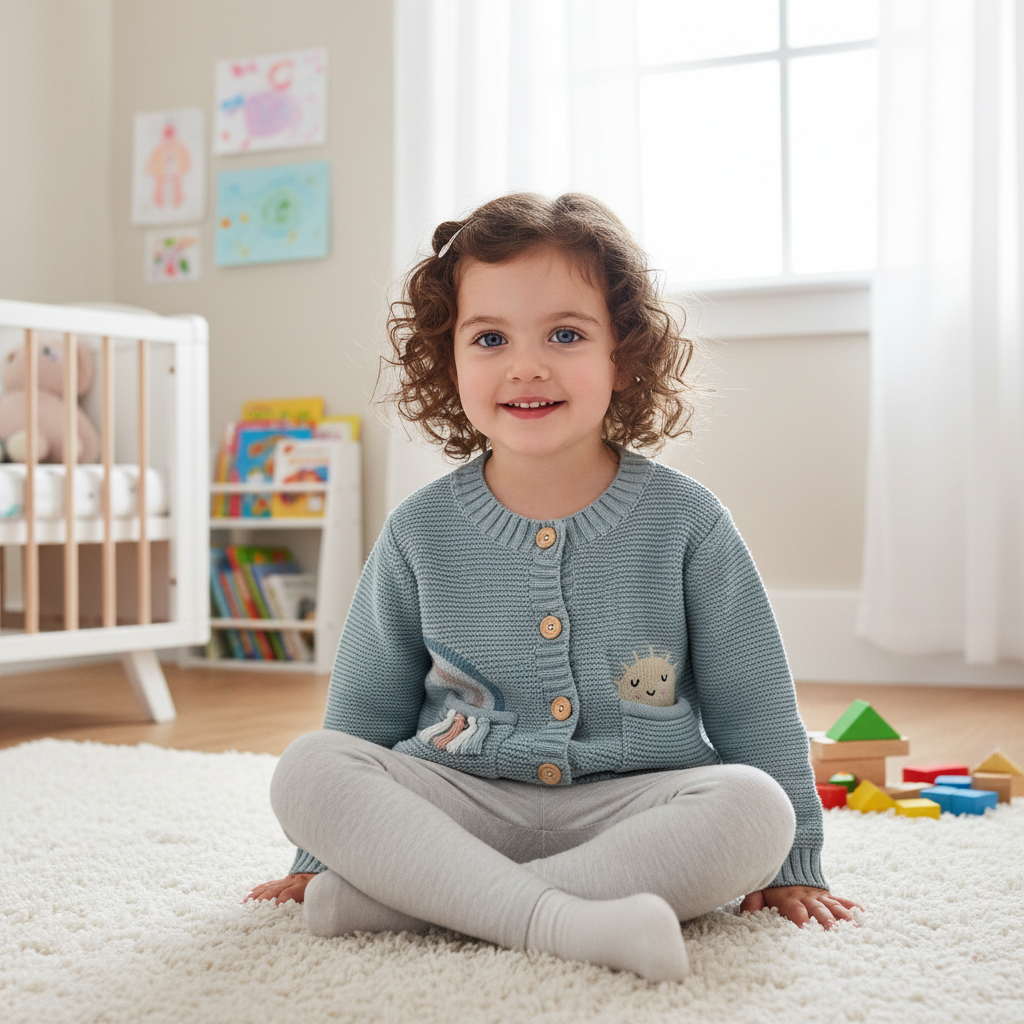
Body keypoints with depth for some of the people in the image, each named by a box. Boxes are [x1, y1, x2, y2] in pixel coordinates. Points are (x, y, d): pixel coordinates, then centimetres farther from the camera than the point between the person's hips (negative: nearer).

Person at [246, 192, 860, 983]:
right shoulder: (421, 531, 3)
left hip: (631, 807, 0)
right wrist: (322, 856, 16)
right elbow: (366, 706, 14)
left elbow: (754, 710, 5)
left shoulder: (684, 521, -1)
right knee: (307, 768, -23)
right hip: (461, 806, 1)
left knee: (752, 805, -30)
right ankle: (558, 918, -37)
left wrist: (790, 865, 5)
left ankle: (402, 897, -32)